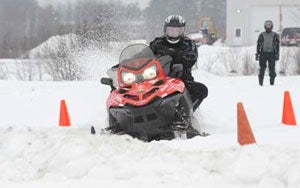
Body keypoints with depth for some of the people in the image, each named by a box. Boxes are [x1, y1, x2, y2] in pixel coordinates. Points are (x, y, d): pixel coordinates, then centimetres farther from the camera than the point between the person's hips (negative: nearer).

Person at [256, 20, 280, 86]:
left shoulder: (275, 35, 10)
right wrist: (257, 53, 3)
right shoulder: (261, 35, 10)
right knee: (262, 68, -4)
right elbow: (258, 45, 11)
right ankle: (260, 82, -2)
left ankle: (272, 81, 5)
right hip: (263, 53, 0)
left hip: (271, 53, 0)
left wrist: (277, 54, 1)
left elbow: (277, 45, 9)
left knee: (272, 68, -3)